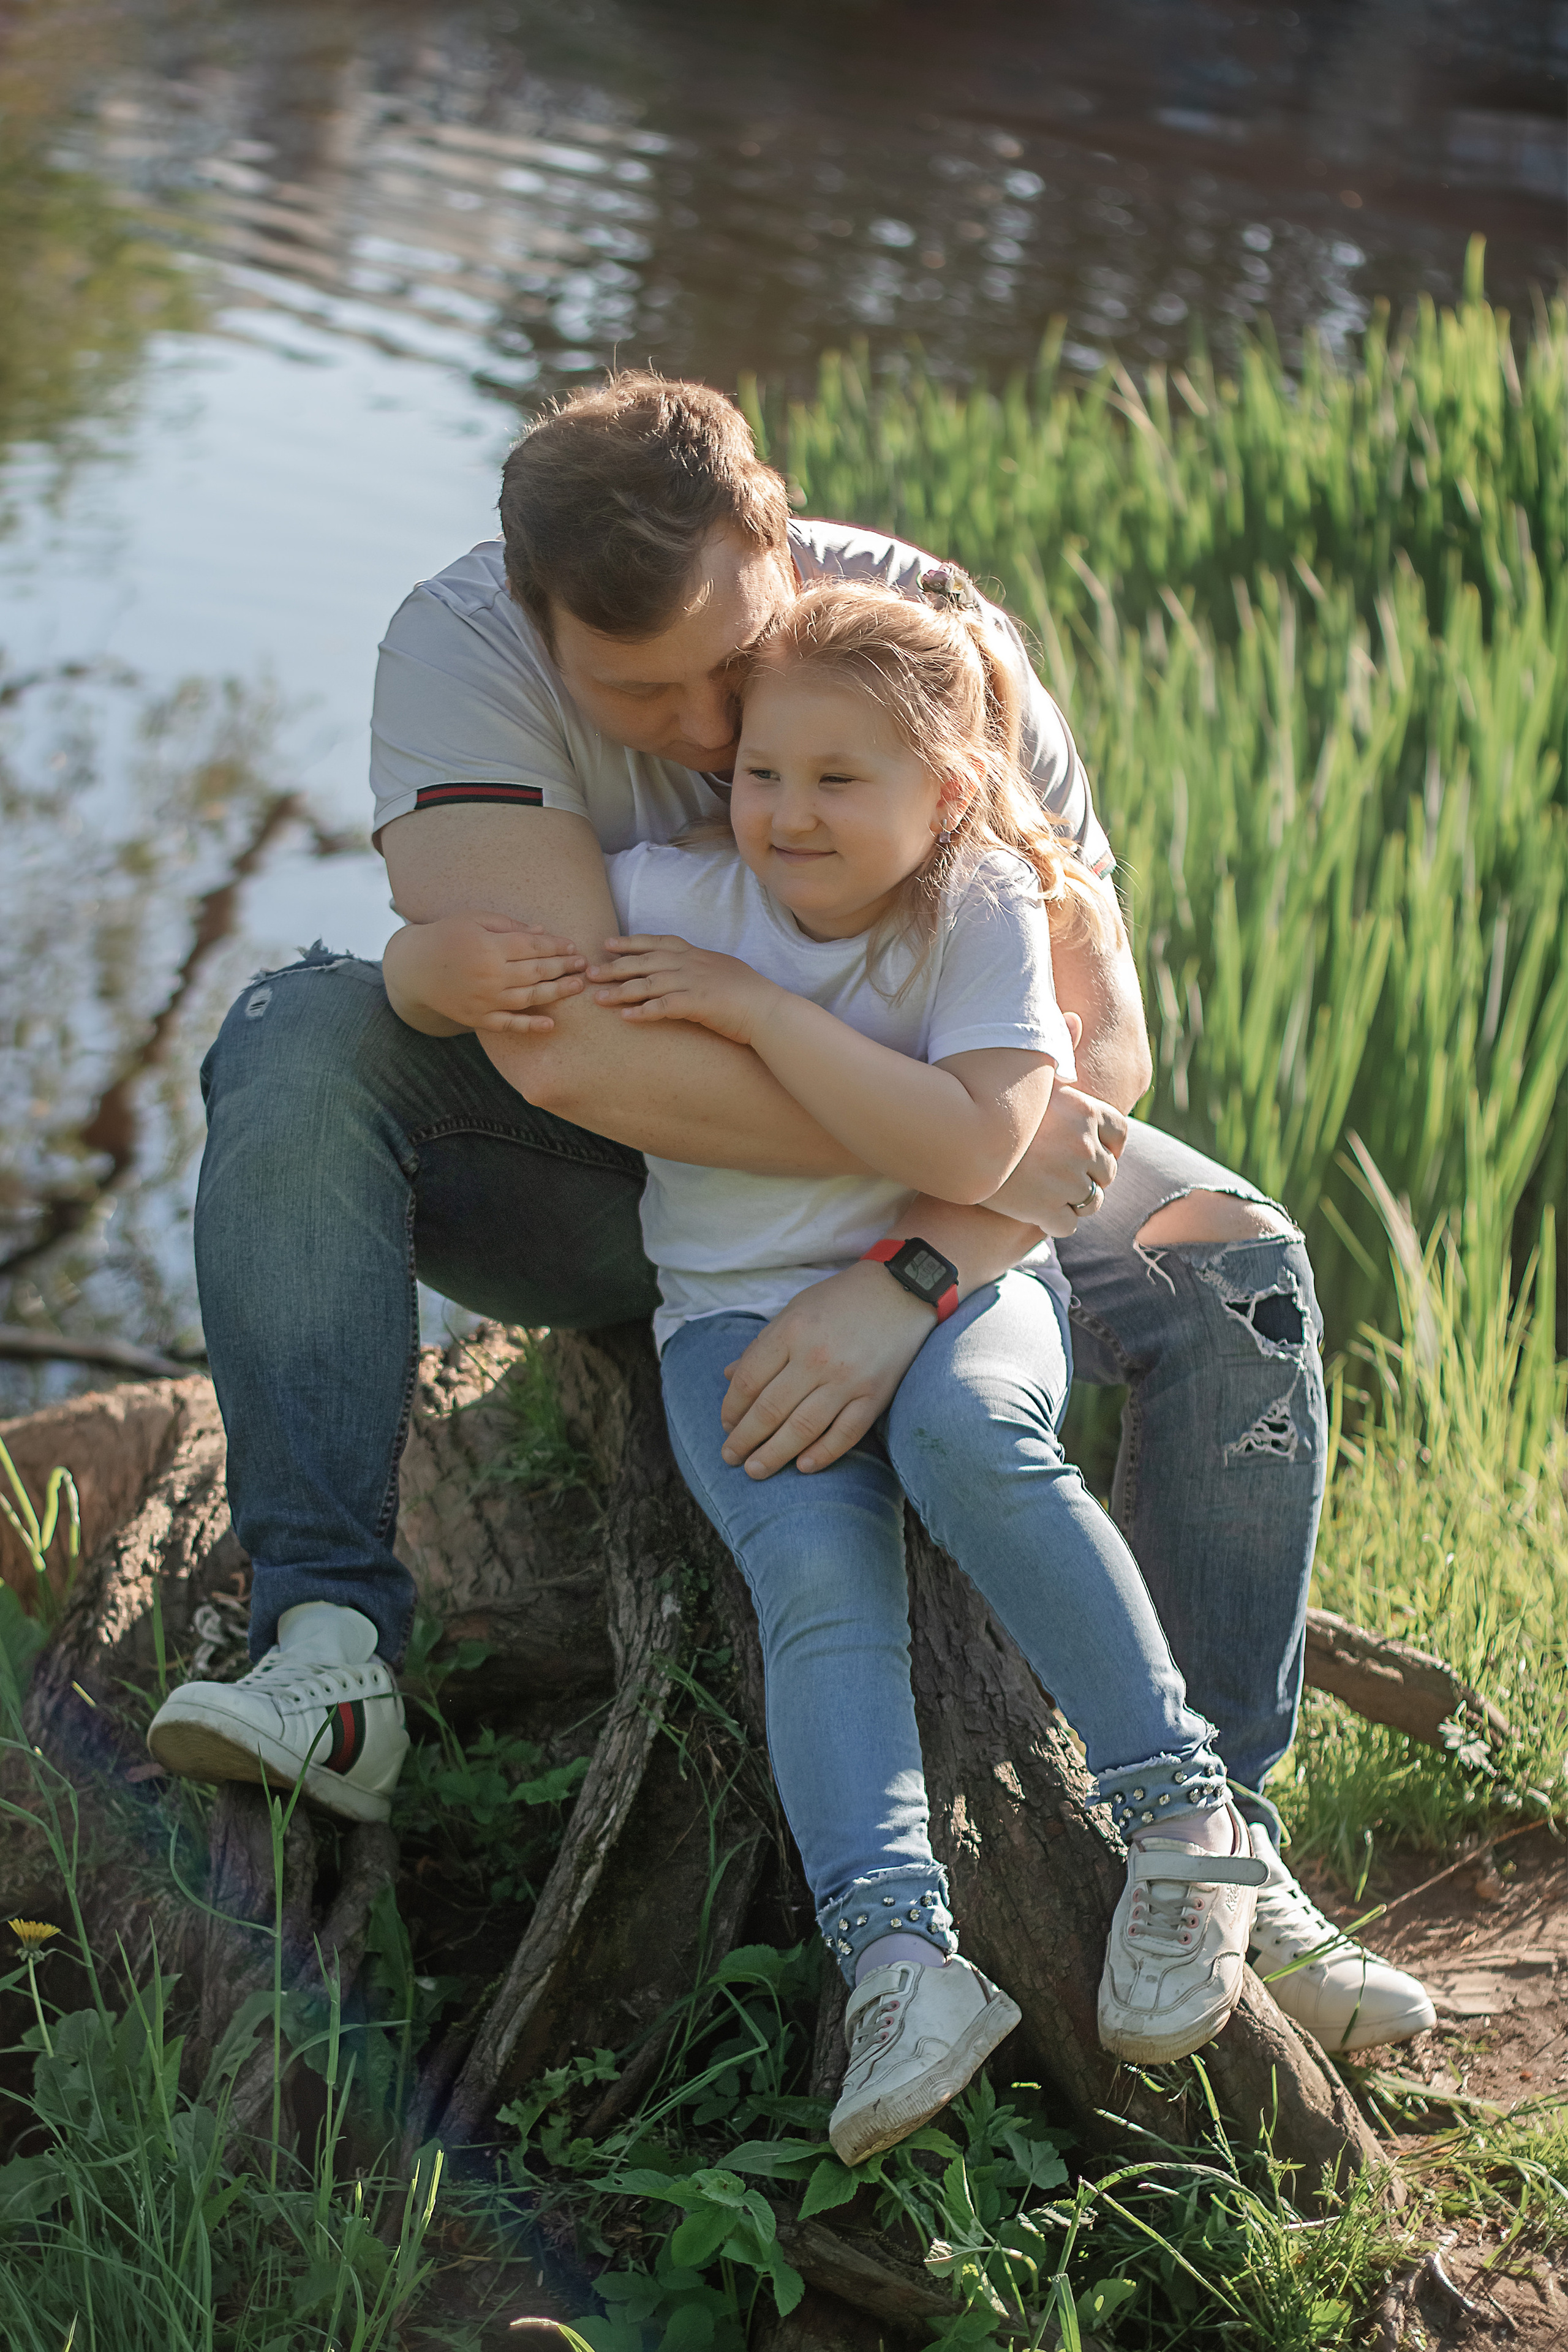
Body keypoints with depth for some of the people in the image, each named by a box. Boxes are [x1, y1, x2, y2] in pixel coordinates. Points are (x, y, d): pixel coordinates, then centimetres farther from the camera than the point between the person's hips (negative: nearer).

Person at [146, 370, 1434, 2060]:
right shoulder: (463, 648, -27)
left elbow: (1096, 1034, -26)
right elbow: (562, 1038, -39)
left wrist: (911, 1278, -43)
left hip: (900, 1182, 2)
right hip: (581, 1184, -2)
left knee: (1235, 1274, -19)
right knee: (298, 1037, -30)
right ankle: (329, 1657, -35)